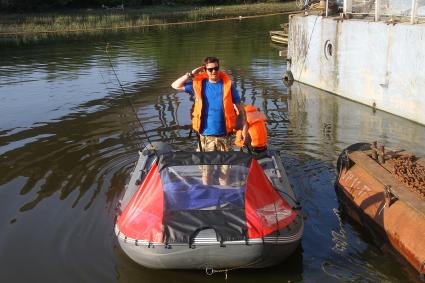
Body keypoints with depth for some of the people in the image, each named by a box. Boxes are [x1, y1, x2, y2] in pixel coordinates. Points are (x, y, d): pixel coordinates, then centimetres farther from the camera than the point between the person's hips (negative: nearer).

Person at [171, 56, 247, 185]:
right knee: (206, 168, 7)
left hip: (224, 134, 0)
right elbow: (175, 85, 5)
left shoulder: (228, 84, -2)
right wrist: (191, 74, -4)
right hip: (205, 135, 0)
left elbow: (239, 106, 4)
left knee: (225, 166, 10)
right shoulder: (198, 84, 1)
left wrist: (244, 125, -1)